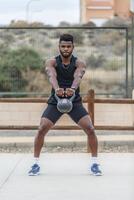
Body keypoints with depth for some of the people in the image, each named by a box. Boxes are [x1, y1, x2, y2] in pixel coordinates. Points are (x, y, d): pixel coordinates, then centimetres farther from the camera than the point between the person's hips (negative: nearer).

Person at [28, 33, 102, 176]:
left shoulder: (79, 64, -7)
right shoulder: (51, 62, -7)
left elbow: (78, 77, -29)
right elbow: (52, 76, -29)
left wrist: (72, 89, -53)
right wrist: (57, 88, -53)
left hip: (75, 101, 0)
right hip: (55, 101, 0)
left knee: (90, 129, -15)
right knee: (41, 130, -15)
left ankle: (94, 163, 0)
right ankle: (36, 163, 1)